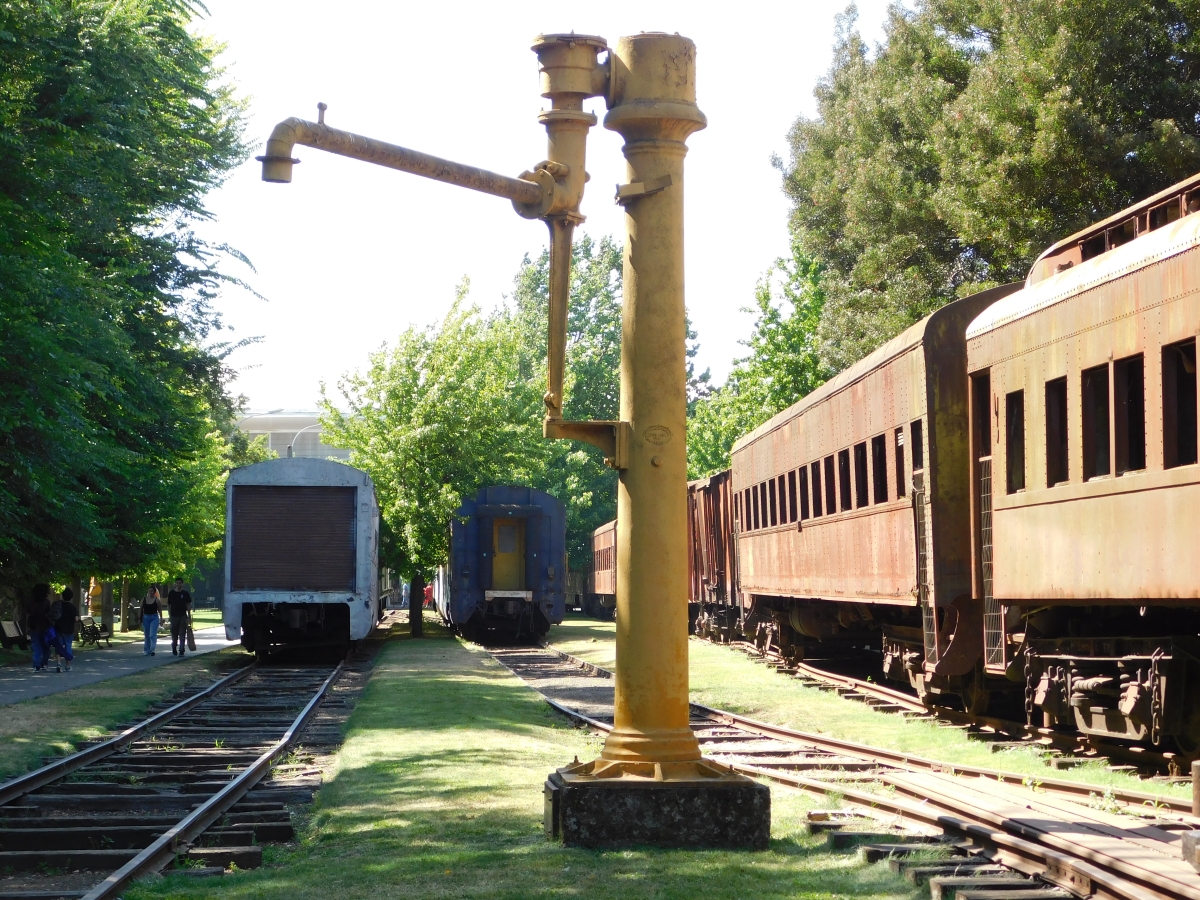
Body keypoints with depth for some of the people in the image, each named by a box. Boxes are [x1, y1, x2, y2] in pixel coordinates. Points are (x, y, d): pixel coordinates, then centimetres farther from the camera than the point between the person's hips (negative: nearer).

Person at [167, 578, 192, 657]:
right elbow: (168, 605, 8)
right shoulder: (171, 593, 4)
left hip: (183, 616, -1)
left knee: (182, 635, -4)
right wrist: (170, 615, 0)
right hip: (174, 616, 1)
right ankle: (174, 650, 25)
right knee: (174, 635, 7)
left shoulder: (185, 593, 4)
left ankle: (181, 651, -4)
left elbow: (188, 605, 7)